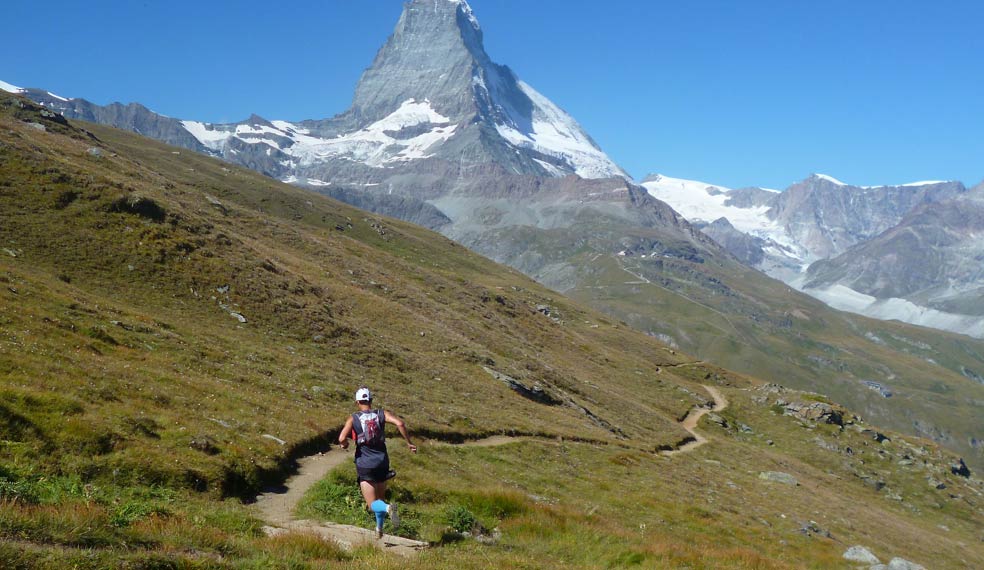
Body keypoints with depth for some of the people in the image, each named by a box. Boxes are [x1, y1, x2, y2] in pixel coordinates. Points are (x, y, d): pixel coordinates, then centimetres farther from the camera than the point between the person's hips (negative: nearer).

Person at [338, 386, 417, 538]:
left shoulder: (353, 418, -3)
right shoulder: (381, 414, 1)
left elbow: (342, 438, -17)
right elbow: (400, 423, -15)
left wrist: (344, 444, 6)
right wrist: (409, 442, -6)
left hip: (365, 465, -3)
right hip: (382, 462, 3)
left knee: (373, 504, -3)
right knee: (381, 497, 24)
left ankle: (387, 508, -34)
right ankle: (379, 529, 29)